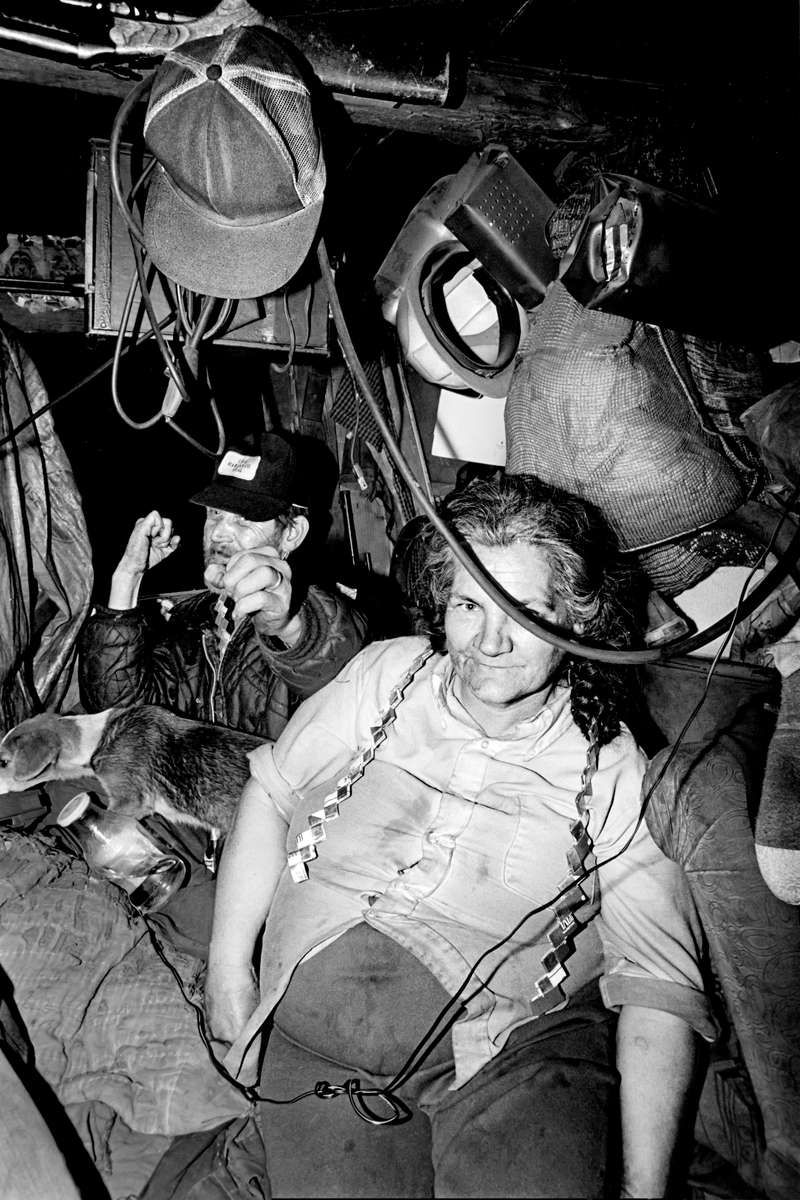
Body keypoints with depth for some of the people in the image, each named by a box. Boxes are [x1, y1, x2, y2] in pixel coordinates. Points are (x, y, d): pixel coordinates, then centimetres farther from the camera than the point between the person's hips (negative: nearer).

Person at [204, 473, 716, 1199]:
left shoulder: (613, 771, -2)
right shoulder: (386, 676, 5)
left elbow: (659, 987, -3)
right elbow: (271, 793, 12)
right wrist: (230, 970, 5)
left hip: (516, 1054, -1)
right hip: (317, 1046, 2)